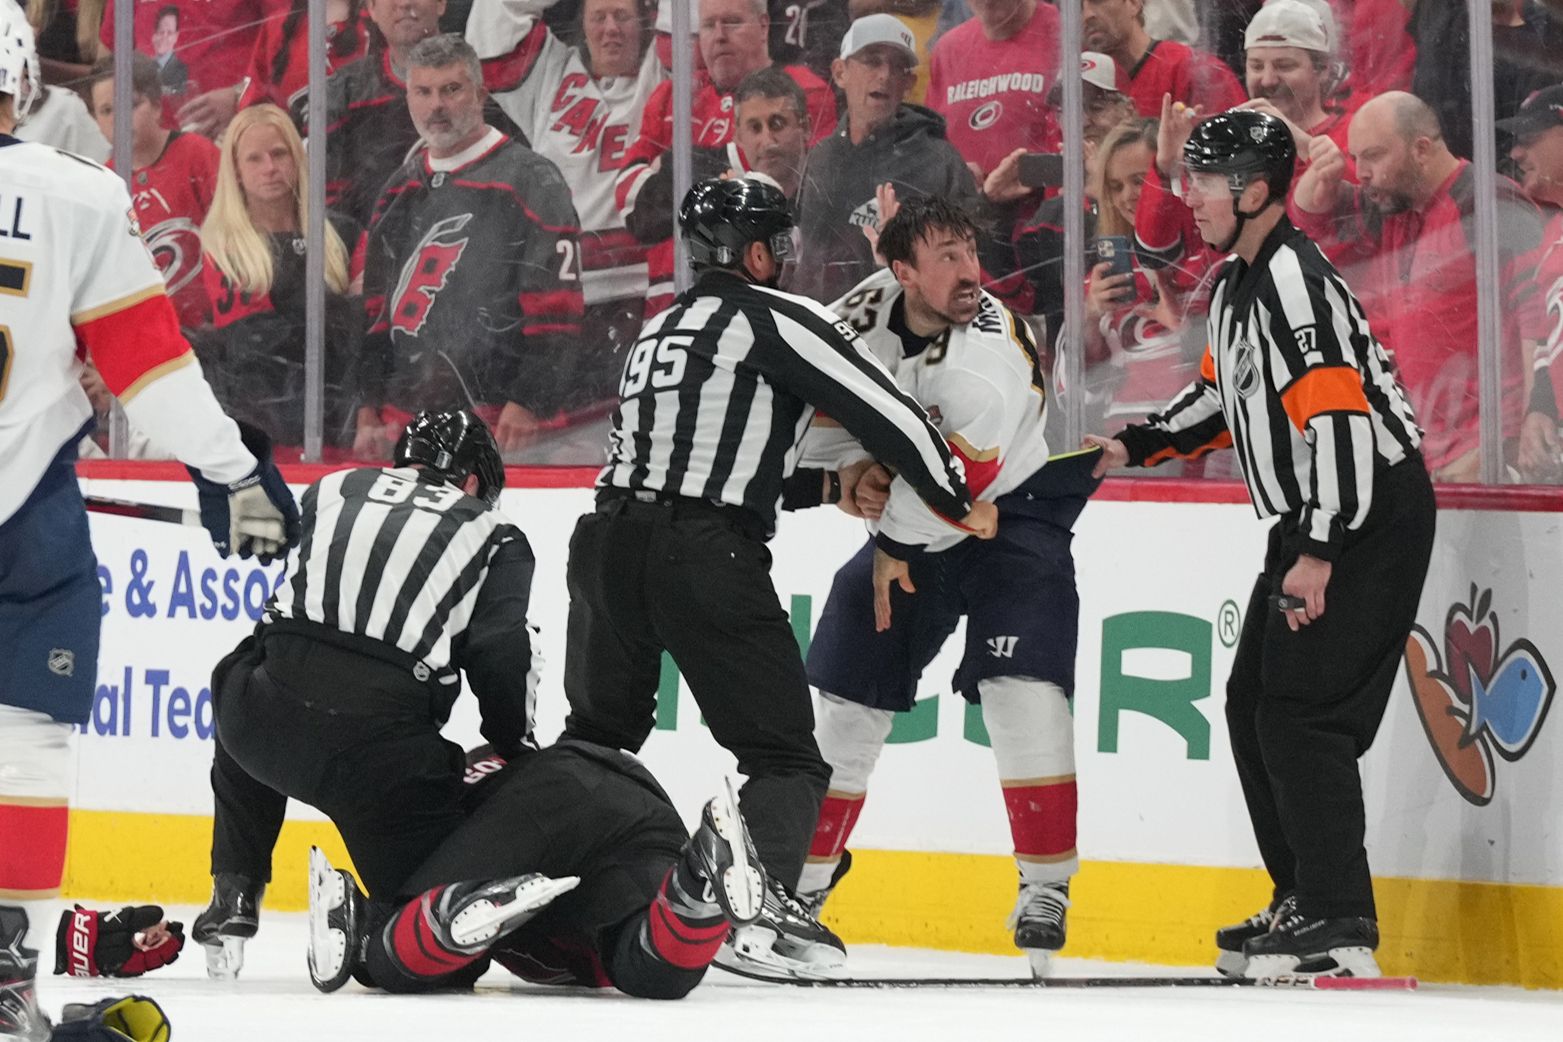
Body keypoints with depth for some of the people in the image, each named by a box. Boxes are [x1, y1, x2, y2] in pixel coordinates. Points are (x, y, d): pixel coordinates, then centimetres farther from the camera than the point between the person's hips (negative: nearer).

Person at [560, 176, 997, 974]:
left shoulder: (661, 331, 24)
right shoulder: (774, 318, 0)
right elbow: (882, 409, -3)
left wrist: (827, 484, 26)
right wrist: (958, 502, 9)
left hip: (610, 540, 7)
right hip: (705, 555, -7)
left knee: (600, 730, 26)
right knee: (783, 753, 0)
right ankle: (762, 904, -20)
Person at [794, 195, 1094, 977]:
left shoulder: (991, 351, -28)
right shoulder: (869, 310, -10)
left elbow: (956, 477, -30)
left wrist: (894, 544, -19)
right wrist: (857, 466, -9)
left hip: (1012, 512, -6)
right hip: (909, 526, 6)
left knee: (1022, 689, -22)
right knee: (841, 696, 7)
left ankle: (1046, 888, -13)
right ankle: (802, 875, 22)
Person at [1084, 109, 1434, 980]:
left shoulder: (1295, 282, -20)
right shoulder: (1237, 285, 13)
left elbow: (1341, 420, -26)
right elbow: (1225, 397, 28)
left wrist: (1320, 553, -27)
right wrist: (1138, 445, 14)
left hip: (1375, 515, -11)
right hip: (1315, 519, 11)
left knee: (1303, 711, -14)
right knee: (1254, 701, 13)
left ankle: (1339, 924, -13)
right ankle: (1302, 899, 20)